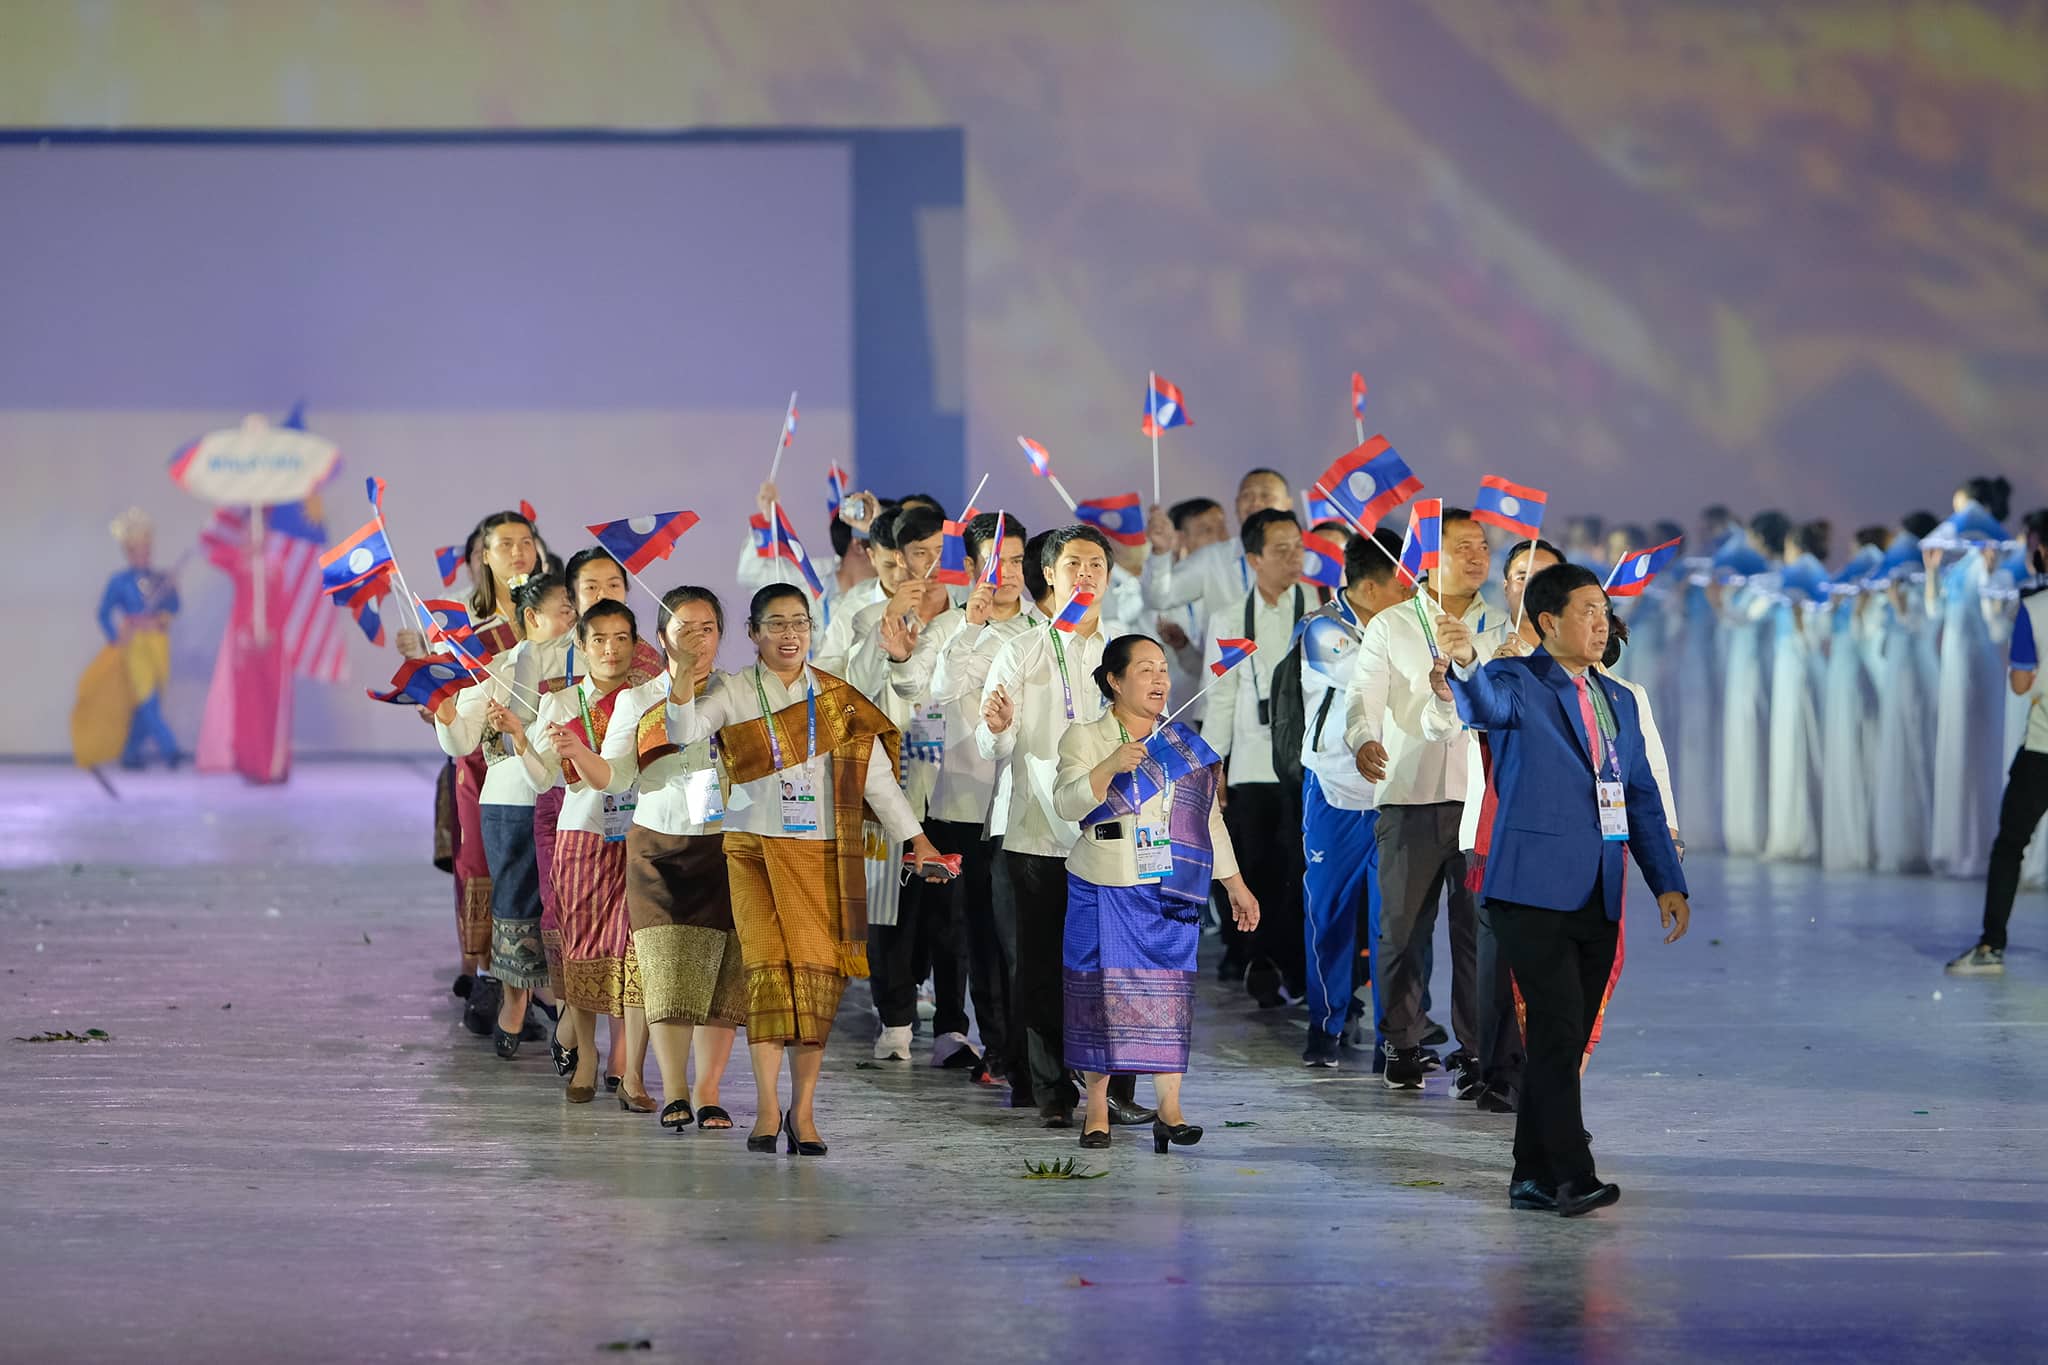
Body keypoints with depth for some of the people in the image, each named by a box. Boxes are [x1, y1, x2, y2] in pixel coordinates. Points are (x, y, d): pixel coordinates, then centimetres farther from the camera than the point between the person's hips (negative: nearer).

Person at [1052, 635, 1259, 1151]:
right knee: (1103, 991, -3)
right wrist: (1111, 767, -26)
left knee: (1169, 993, -5)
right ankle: (1097, 1113, 5)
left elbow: (1210, 819, 18)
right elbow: (1066, 803, -12)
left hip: (1171, 891, 2)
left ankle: (1169, 1110, -6)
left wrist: (1235, 885, 15)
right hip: (1105, 890, -2)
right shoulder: (1085, 739, 3)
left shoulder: (1186, 744, 14)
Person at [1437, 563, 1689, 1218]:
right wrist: (1464, 663, -50)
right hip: (1536, 888, -7)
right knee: (1557, 1031, -13)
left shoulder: (1620, 701, 18)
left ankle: (1534, 1177, 15)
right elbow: (1486, 704, -27)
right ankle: (1572, 1175, -13)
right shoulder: (1518, 682, -2)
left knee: (1566, 1039, 8)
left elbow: (1643, 798, 21)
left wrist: (1668, 884, 13)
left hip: (1598, 896, 7)